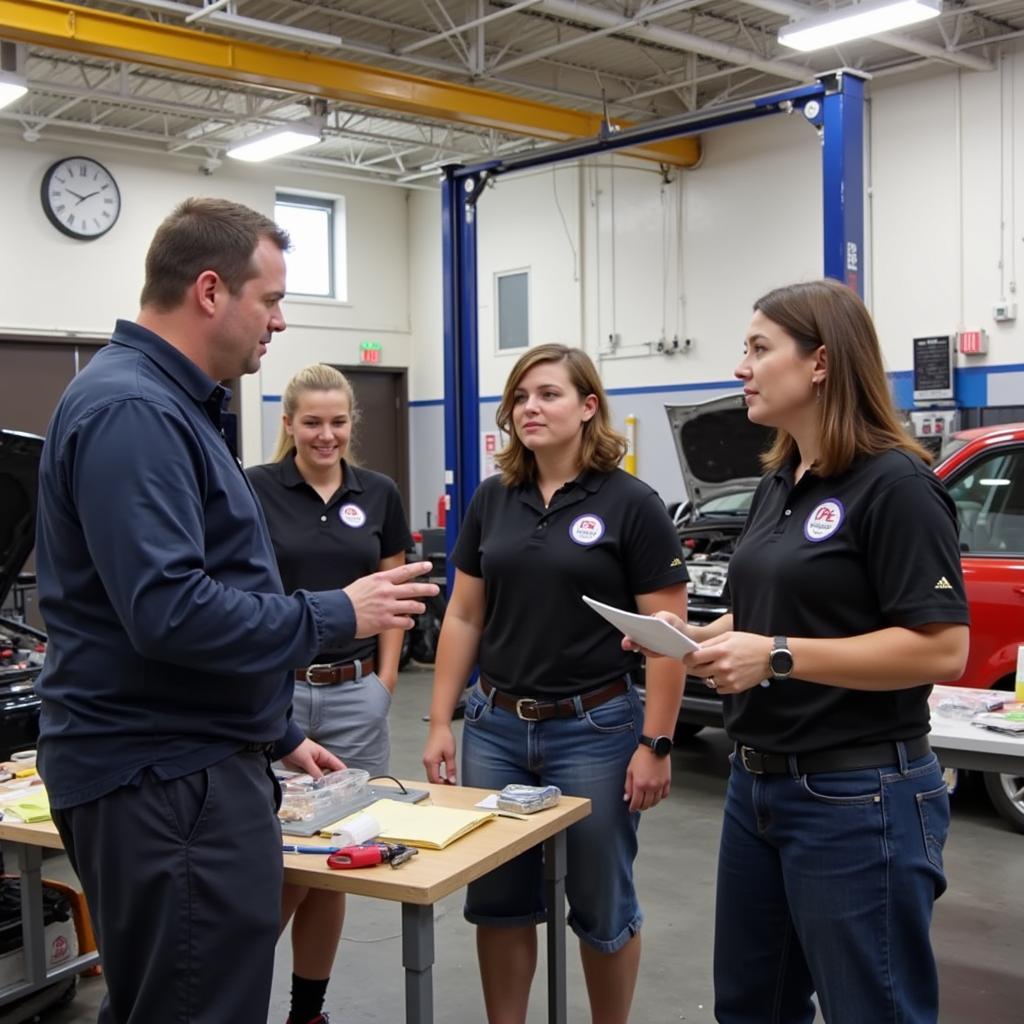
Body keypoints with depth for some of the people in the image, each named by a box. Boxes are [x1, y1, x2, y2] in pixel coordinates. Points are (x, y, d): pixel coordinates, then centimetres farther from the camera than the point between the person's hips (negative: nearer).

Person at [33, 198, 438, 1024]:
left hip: (182, 758, 11)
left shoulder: (165, 404, 16)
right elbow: (169, 612, -28)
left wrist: (274, 734, 25)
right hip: (166, 776, -11)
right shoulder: (131, 411, -18)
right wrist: (339, 615, -17)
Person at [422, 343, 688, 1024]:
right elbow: (464, 617, 9)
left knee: (600, 904, 10)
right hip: (495, 727, 4)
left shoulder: (631, 504, -8)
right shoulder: (492, 501, 6)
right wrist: (441, 722, 5)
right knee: (497, 900, 12)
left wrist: (655, 743, -13)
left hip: (595, 730, -4)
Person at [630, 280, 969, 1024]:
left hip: (858, 800, -9)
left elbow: (941, 650, -22)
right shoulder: (779, 485, 11)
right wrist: (698, 638, 0)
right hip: (756, 785, 9)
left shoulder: (895, 484, -16)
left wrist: (778, 656, -25)